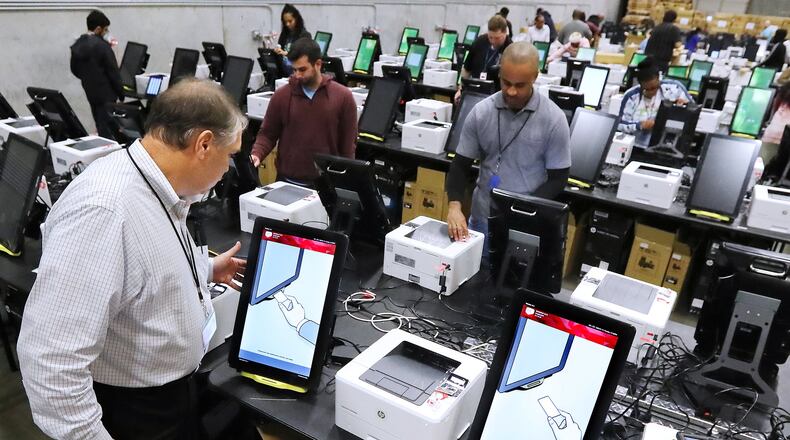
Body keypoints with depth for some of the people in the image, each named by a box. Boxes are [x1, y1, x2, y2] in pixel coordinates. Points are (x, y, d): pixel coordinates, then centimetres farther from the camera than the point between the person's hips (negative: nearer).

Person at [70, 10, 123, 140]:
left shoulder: (77, 45, 7)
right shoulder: (102, 45, -15)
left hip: (90, 93, 7)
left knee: (101, 129, 14)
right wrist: (121, 94, -6)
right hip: (106, 93, -7)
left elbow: (75, 70, 16)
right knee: (109, 131, -4)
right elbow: (113, 72, -15)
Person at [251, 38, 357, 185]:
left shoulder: (343, 96, -3)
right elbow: (267, 134, 6)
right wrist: (256, 154, -13)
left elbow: (348, 143, 0)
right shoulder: (281, 95, -1)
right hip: (287, 181, 1)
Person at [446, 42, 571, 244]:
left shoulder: (553, 118, -9)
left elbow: (558, 178, -5)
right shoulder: (480, 112, -5)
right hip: (483, 217, 2)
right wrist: (455, 206, -16)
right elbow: (461, 165, 0)